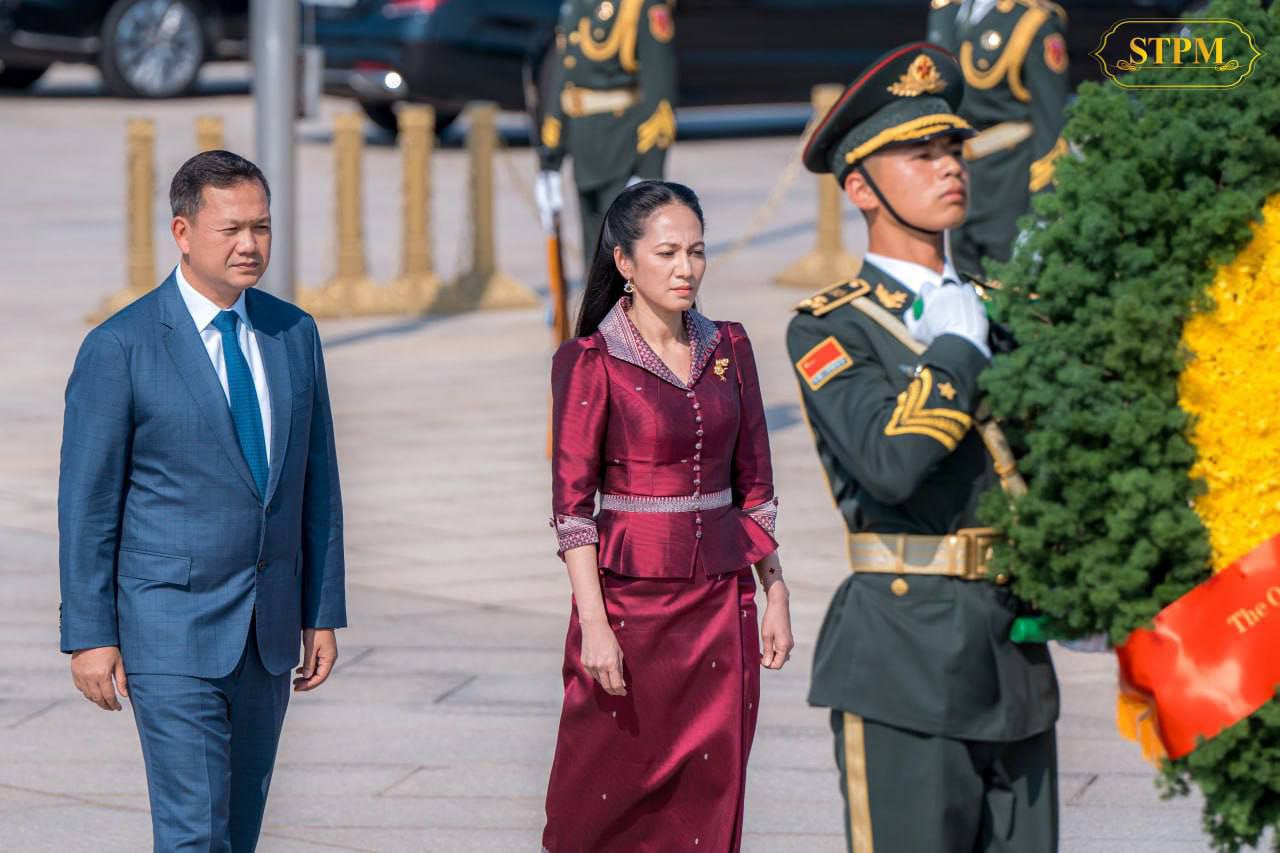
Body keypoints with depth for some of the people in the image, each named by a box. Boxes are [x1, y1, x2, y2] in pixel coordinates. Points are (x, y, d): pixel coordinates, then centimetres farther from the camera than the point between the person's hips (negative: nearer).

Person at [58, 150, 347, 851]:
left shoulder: (294, 335, 7)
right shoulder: (119, 348, -9)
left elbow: (316, 481, 12)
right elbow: (87, 502, -6)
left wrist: (324, 612, 10)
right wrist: (90, 636, -8)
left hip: (269, 627, 6)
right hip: (171, 625, -5)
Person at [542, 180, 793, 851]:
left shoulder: (728, 349, 8)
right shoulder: (589, 362, -6)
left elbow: (753, 482, 13)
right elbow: (572, 502, -9)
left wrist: (775, 594, 9)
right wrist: (594, 623, -15)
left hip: (722, 597, 4)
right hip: (631, 594, -4)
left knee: (711, 797, 4)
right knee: (613, 796, 0)